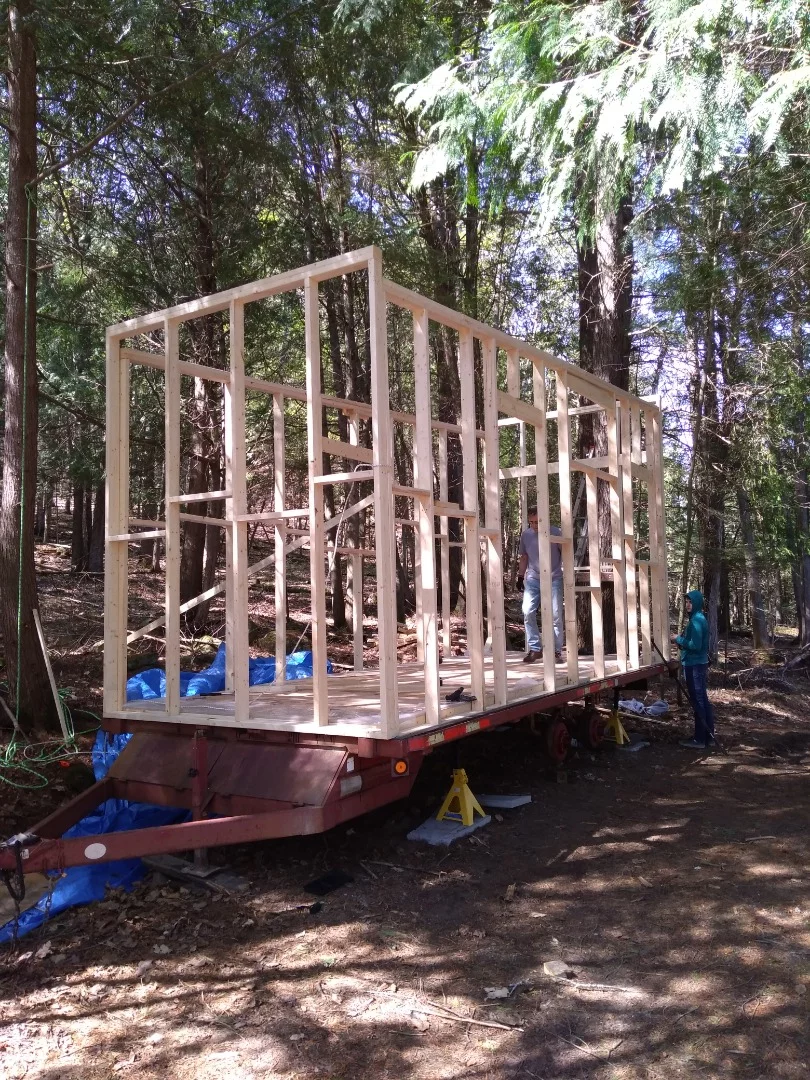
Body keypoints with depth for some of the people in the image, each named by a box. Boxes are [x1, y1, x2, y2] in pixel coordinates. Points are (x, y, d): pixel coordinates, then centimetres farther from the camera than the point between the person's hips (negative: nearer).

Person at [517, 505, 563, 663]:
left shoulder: (554, 532, -7)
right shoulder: (526, 534, 4)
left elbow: (564, 553, 1)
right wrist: (520, 576, 11)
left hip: (553, 579, -3)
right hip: (533, 579, 3)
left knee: (555, 614, -4)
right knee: (527, 612, -8)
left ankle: (556, 650, 6)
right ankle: (535, 648, 2)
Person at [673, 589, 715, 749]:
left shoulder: (696, 620, -18)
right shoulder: (699, 618, 14)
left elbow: (695, 645, -24)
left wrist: (679, 640, -10)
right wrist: (682, 641, 7)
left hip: (694, 665, -10)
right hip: (699, 664, 10)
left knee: (697, 701, -4)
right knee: (703, 700, 14)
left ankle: (700, 740, 1)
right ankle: (708, 736, 21)